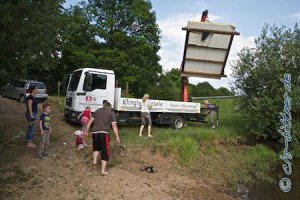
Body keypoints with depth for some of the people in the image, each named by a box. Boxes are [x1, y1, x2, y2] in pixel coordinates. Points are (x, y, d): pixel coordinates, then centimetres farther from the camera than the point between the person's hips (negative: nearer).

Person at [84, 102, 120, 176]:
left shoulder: (97, 111, 21)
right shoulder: (111, 113, 9)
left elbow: (90, 121, 17)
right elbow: (114, 126, 0)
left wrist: (86, 131, 22)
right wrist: (117, 137, 0)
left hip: (94, 132, 4)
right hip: (103, 133, -4)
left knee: (96, 147, 30)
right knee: (105, 152, 6)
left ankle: (94, 161, 12)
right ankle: (103, 171, 6)